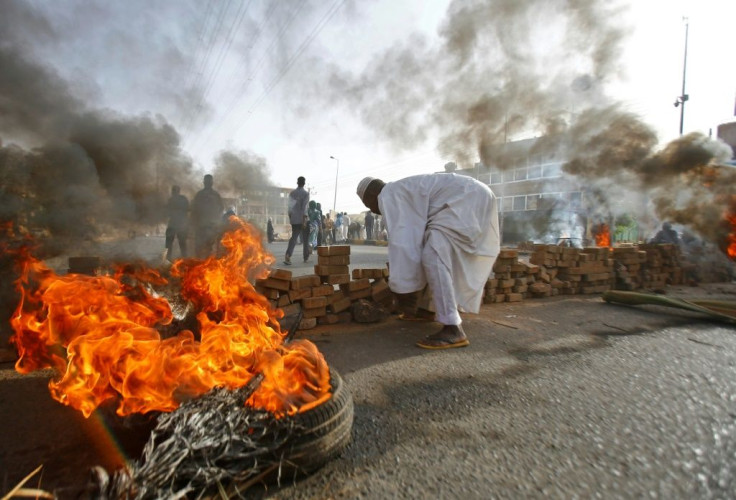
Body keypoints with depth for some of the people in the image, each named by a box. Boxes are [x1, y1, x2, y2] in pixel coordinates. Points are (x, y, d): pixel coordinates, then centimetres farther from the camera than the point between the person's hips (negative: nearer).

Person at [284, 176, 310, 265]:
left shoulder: (292, 193, 8)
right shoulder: (306, 193, -7)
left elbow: (290, 207, 9)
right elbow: (304, 207, -15)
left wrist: (290, 219, 17)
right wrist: (304, 220, -16)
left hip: (294, 220, 4)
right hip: (303, 219, -4)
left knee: (293, 238, 1)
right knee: (305, 239, 11)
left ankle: (288, 256, -19)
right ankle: (306, 257, 20)